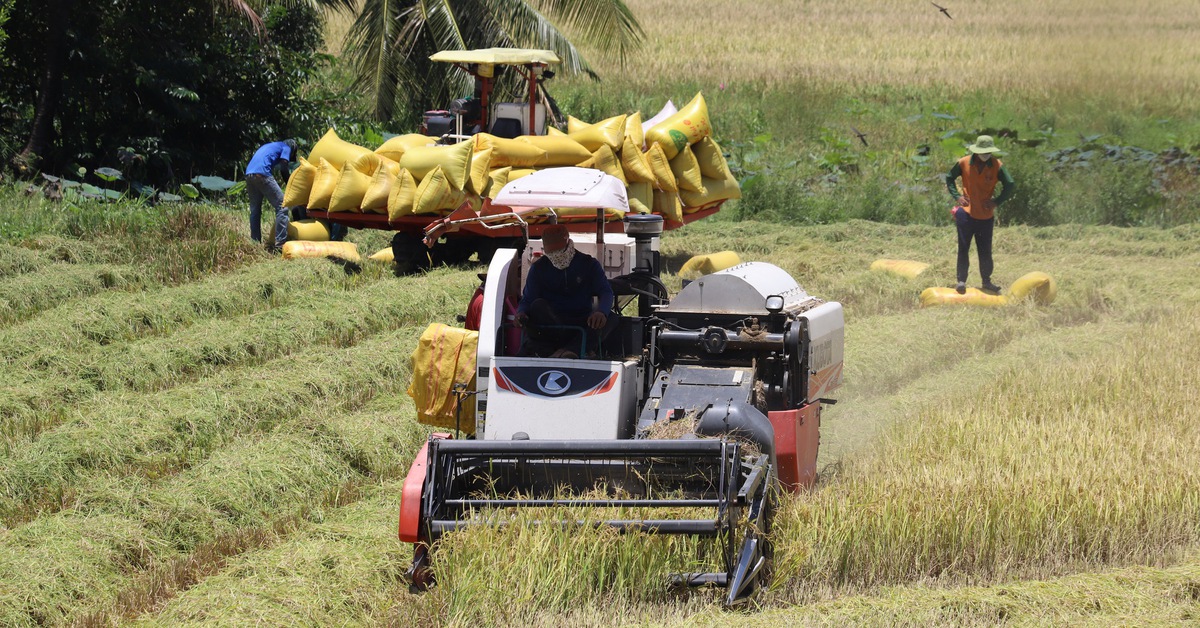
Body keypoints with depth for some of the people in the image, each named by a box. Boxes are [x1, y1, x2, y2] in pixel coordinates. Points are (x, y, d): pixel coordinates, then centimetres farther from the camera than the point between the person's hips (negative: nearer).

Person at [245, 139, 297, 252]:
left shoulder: (268, 146, 35)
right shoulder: (286, 148, 13)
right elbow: (283, 169, 2)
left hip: (249, 174, 8)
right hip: (262, 174, -8)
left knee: (255, 211, 16)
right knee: (281, 207, -5)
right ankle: (280, 244, -14)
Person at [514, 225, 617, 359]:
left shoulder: (588, 264, 6)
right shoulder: (539, 268, 8)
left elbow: (606, 292, -5)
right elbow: (527, 300, 4)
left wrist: (601, 312, -30)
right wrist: (520, 313, -23)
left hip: (582, 323, 0)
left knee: (611, 319, -29)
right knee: (538, 306, -30)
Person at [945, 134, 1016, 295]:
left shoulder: (997, 166, -5)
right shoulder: (964, 163, -4)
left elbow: (1010, 186, 0)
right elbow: (949, 178, 11)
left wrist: (996, 202, -7)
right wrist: (957, 196, -1)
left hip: (986, 215, 0)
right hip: (966, 212, 0)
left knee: (985, 251, 7)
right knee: (963, 248, 1)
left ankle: (986, 281, 19)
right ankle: (961, 281, 7)